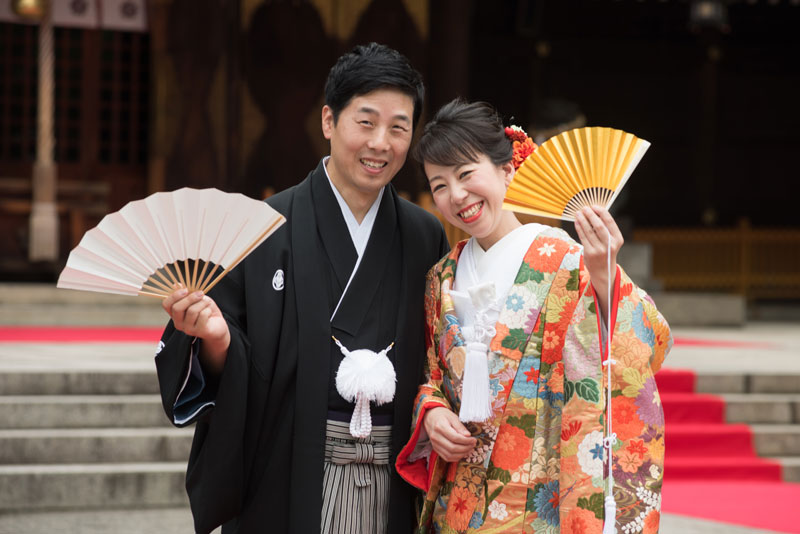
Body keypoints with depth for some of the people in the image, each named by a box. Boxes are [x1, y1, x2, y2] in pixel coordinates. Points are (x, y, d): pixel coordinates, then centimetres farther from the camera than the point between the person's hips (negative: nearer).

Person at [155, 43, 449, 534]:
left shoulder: (427, 238, 6)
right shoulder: (267, 229, -4)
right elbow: (228, 378, -4)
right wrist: (215, 338, -23)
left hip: (392, 488, 3)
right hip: (286, 482, -3)